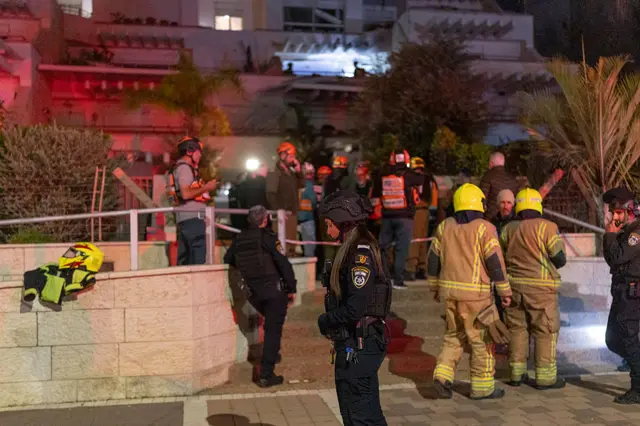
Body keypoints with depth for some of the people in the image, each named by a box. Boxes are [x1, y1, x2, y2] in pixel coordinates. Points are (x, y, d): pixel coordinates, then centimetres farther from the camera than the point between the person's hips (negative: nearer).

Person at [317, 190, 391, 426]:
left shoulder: (361, 253, -19)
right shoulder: (354, 249, 11)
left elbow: (354, 308, -24)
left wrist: (324, 320, -9)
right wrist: (329, 320, 1)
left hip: (358, 346, -10)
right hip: (352, 344, 10)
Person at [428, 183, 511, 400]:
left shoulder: (445, 226, 6)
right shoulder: (484, 228, -9)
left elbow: (433, 258, 9)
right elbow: (495, 262, -11)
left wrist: (435, 286, 20)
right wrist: (505, 291, -3)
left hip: (449, 290, 5)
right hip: (475, 293, -5)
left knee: (454, 335, 18)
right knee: (482, 339, 7)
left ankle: (443, 374, 4)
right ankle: (482, 387, 14)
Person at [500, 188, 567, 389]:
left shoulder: (508, 229, 5)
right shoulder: (547, 227, -9)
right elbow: (560, 259, -7)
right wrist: (546, 264, 13)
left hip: (514, 286, 5)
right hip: (540, 287, -4)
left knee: (517, 328, 13)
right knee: (546, 331, 5)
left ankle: (517, 373, 20)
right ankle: (545, 377, 10)